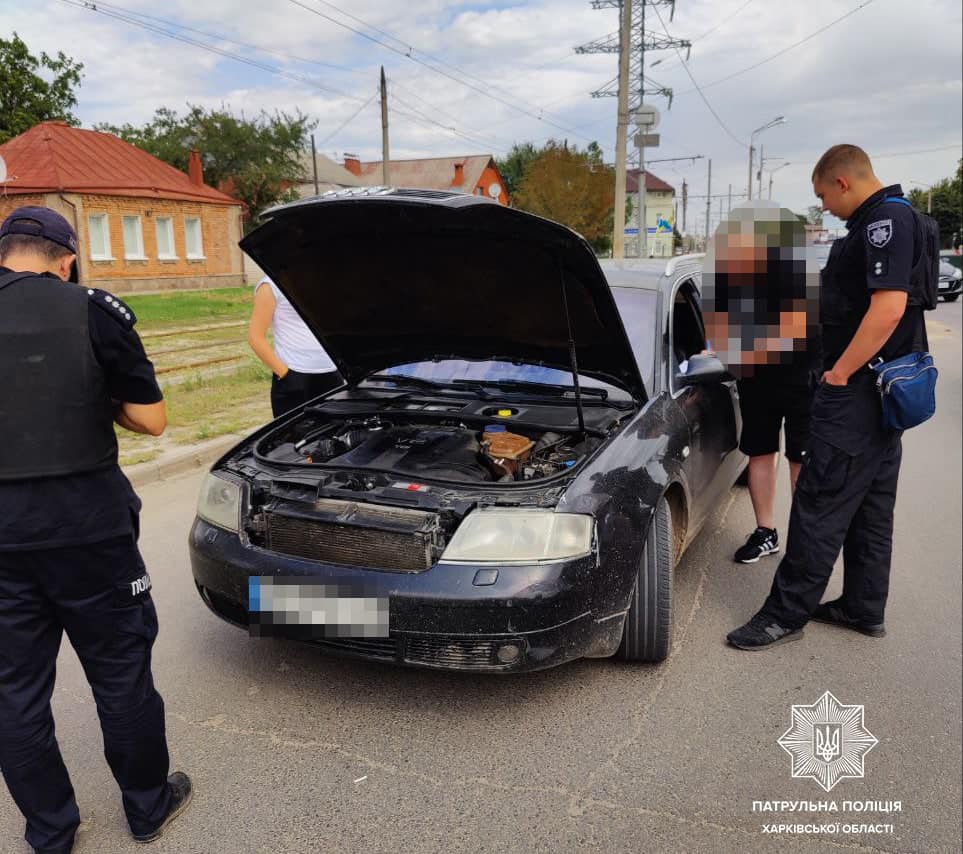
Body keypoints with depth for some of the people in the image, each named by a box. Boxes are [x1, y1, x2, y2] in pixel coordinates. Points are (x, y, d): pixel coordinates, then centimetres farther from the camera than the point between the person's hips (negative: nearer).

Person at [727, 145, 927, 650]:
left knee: (820, 503, -6)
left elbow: (889, 307, -25)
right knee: (870, 507, 15)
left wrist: (839, 373, -19)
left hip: (858, 388, -11)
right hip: (883, 389, 11)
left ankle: (786, 614, 2)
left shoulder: (885, 219, -15)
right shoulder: (885, 220, 17)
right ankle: (863, 609, 26)